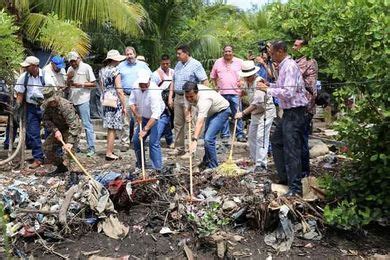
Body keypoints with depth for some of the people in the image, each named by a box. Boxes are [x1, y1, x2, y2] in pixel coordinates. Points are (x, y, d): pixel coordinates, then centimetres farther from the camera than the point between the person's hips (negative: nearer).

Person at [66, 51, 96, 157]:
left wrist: (82, 85, -17)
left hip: (82, 100, -7)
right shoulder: (70, 69, 14)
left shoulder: (86, 67, -3)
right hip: (72, 100, 7)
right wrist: (69, 78, -2)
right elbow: (67, 85, 17)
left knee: (87, 124, -8)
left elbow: (94, 84, -5)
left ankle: (91, 148, -5)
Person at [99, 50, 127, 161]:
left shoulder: (102, 71, 11)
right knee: (112, 129, -2)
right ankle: (109, 153, 3)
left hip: (105, 101, 8)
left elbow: (102, 87, 16)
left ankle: (110, 151, 22)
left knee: (110, 128, 15)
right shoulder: (115, 71, -12)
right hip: (115, 101, -8)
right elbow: (119, 90, -14)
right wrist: (124, 106, -9)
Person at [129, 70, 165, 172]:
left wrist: (145, 129, -36)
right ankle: (140, 164, 27)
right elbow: (131, 101, 2)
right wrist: (136, 114, -12)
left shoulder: (154, 92, -33)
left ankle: (157, 168, -9)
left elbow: (156, 114, -37)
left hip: (157, 117, -7)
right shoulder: (136, 86, -12)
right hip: (144, 117, 7)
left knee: (154, 142, -17)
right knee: (136, 140, 8)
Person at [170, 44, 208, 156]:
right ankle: (179, 148, 19)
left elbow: (205, 81, -11)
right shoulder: (178, 65, 16)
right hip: (177, 97, 7)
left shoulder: (196, 64, -6)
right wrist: (170, 97, 13)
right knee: (177, 124, 9)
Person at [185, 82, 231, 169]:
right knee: (207, 136, 21)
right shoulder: (189, 94, -16)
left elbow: (200, 122, -47)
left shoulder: (204, 99, -40)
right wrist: (188, 115, -17)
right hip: (212, 112, 9)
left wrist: (194, 140, -53)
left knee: (208, 138, -22)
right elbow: (187, 107, 3)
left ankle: (213, 167, -9)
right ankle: (207, 161, 41)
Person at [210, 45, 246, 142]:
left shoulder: (239, 62, 6)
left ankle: (240, 134, 6)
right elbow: (212, 76, 18)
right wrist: (215, 85, 8)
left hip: (235, 93, -2)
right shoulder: (218, 62, 10)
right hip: (222, 93, 2)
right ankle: (225, 134, 15)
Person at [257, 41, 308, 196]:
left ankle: (295, 187, 0)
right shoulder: (284, 66, 13)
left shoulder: (290, 67, -18)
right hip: (288, 112, 11)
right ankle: (285, 177, 30)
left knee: (291, 148, -8)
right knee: (276, 141, 19)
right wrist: (270, 85, 8)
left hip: (295, 112, -11)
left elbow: (288, 93, -26)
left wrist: (268, 90, -18)